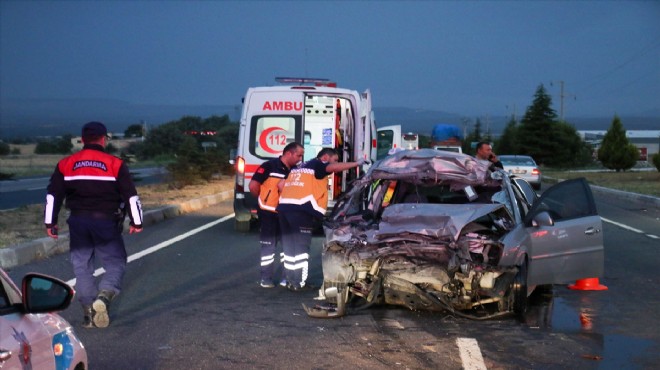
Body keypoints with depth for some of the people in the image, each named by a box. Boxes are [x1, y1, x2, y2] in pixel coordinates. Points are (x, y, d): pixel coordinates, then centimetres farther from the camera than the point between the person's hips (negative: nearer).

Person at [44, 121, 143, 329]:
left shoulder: (66, 164, 5)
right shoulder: (115, 164, -3)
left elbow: (53, 195, 7)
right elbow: (130, 195, -3)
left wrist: (50, 222, 15)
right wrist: (136, 222, 7)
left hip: (78, 222, 3)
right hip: (106, 222, -3)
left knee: (82, 266, 11)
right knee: (115, 263, 6)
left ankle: (89, 313, 9)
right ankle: (104, 296, -20)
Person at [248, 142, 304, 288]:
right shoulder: (270, 166, -14)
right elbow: (253, 186, -14)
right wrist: (263, 200, -1)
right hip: (269, 213, -6)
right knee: (269, 246, 0)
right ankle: (266, 279, 9)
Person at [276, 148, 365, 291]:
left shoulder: (300, 167, 29)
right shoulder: (317, 165, 5)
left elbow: (282, 184, 24)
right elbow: (335, 167, -16)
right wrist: (357, 163, -13)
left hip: (284, 207, 9)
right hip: (300, 209, -9)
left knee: (290, 246, 13)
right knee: (301, 246, -5)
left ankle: (291, 280, 19)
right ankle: (300, 283, -6)